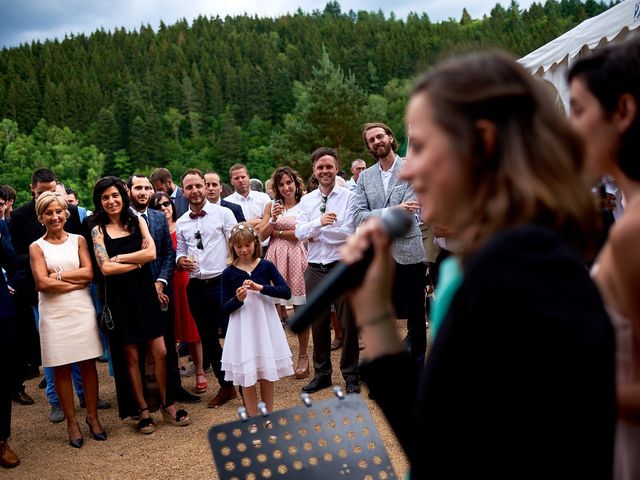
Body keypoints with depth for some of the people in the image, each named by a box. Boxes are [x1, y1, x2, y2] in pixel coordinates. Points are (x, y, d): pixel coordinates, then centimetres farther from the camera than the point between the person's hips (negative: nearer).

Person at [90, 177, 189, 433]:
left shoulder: (138, 222, 6)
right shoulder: (98, 230, 1)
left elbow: (151, 253, -8)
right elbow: (105, 268, -11)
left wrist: (119, 258, -9)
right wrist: (139, 260, -8)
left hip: (144, 293, 1)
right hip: (119, 298, -1)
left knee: (160, 352, 1)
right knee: (131, 356, 6)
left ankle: (166, 403, 19)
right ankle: (143, 410, 18)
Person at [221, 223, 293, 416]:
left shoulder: (266, 266, -1)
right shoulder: (229, 273, -2)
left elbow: (286, 292, -9)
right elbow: (225, 308, 0)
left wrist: (260, 288, -20)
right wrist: (238, 299, -20)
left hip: (265, 325, 1)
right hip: (242, 329, 0)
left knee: (267, 374, 9)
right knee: (247, 376, 4)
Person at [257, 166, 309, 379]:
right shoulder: (271, 205, 12)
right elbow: (261, 235, 7)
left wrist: (276, 232, -2)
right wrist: (273, 219, -8)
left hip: (296, 258, -2)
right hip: (275, 258, 3)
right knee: (274, 307, -2)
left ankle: (303, 357, 10)